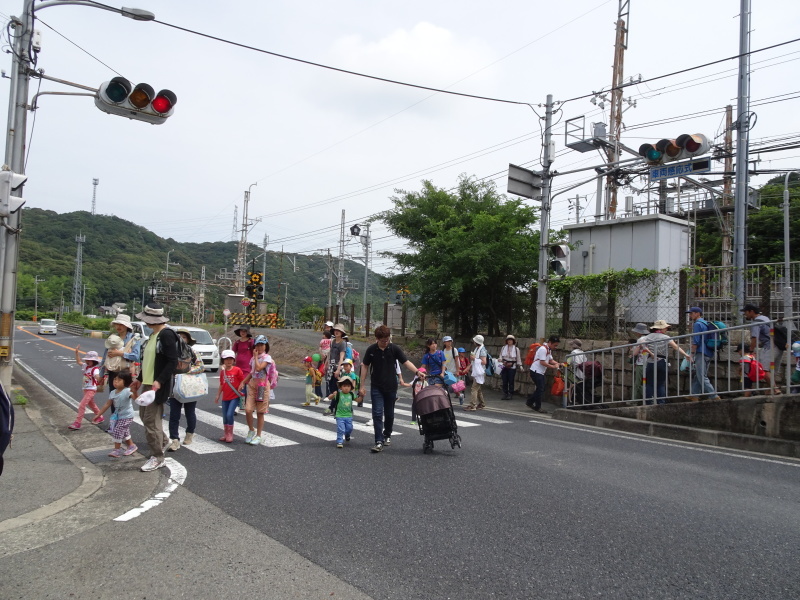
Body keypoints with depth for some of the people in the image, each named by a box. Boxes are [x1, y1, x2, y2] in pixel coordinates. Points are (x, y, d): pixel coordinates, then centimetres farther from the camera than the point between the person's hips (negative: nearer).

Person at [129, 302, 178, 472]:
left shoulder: (166, 334, -17)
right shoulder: (153, 335, 14)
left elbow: (172, 361, -22)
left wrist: (159, 381, -28)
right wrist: (139, 379, 21)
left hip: (158, 385, -10)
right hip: (147, 383, 10)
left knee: (151, 420, -6)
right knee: (144, 415, 20)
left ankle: (157, 458, 4)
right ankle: (162, 441, 40)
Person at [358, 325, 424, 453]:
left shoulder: (394, 349, -6)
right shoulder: (371, 350, -5)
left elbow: (406, 362, -8)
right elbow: (365, 367, 3)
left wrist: (417, 372, -25)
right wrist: (362, 386, 2)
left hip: (391, 387, 1)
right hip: (376, 387, -1)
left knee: (389, 414, 12)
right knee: (377, 414, -9)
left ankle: (387, 435, 34)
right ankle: (379, 442, -9)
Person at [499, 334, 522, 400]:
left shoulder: (516, 349, 2)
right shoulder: (504, 348, 8)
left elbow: (518, 358, 5)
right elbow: (501, 356, 14)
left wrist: (520, 365, 1)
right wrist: (501, 360, -2)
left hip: (512, 367, -2)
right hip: (504, 366, 2)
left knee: (511, 381, -1)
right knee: (504, 381, 4)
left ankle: (510, 394, 7)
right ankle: (505, 394, 12)